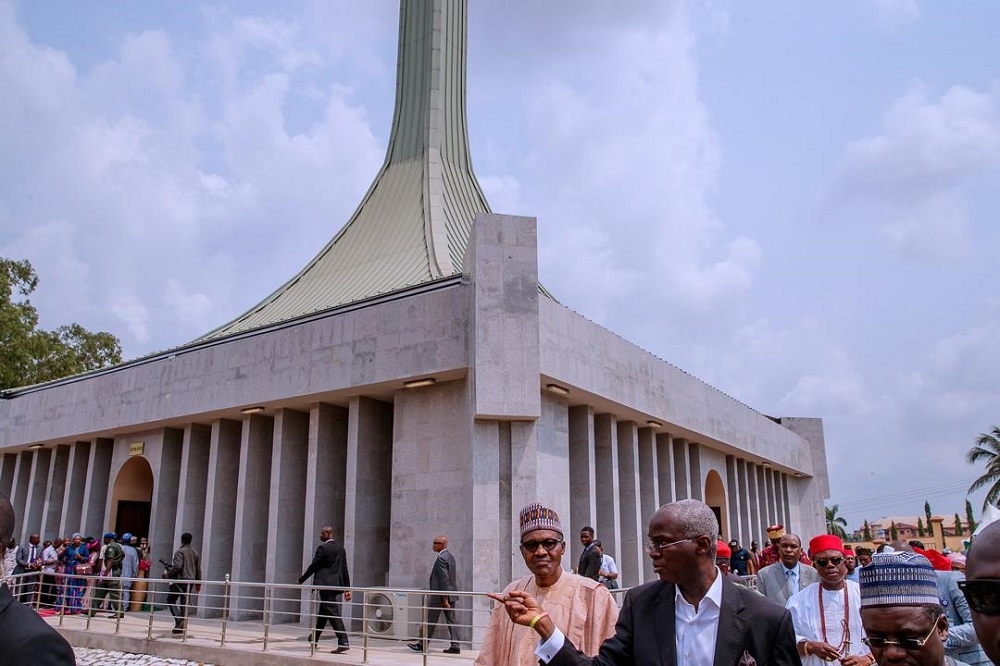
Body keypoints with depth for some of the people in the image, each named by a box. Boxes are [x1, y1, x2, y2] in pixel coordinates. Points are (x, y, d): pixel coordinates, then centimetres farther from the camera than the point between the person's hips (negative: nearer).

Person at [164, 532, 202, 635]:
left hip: (179, 580, -6)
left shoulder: (179, 551, -6)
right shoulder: (195, 553, 14)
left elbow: (177, 566, -19)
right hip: (190, 581, 6)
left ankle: (179, 620, -14)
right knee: (184, 603, 8)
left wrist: (168, 574, -7)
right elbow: (198, 569, 14)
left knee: (171, 600, 4)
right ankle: (182, 626, 7)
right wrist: (198, 583, 21)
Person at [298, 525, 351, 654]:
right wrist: (347, 588, 14)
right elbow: (345, 570, 12)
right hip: (337, 584, 8)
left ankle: (343, 642, -16)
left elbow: (313, 566, -8)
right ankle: (314, 638, 35)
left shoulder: (322, 548, -10)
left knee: (333, 613, -10)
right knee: (323, 612, 21)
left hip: (326, 585, -8)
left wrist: (301, 580, 5)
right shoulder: (341, 549, 12)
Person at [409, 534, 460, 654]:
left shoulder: (441, 558, -18)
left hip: (439, 596, -9)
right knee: (451, 620, 7)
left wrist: (444, 598, -20)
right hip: (450, 594, 9)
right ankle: (455, 646, 6)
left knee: (430, 621, 4)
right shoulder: (450, 556, 11)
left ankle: (422, 644, 15)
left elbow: (444, 579, -22)